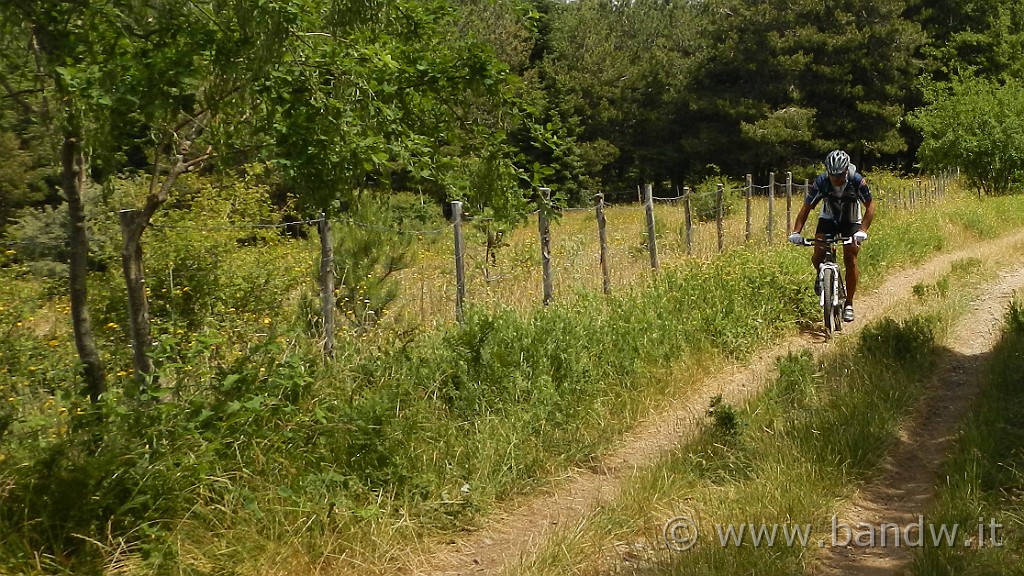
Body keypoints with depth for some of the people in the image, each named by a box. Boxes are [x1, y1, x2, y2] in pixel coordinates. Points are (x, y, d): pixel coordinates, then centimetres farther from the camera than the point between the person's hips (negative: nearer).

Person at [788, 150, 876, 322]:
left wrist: (863, 231, -35)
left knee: (850, 259, -13)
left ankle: (849, 304, -4)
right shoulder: (821, 182, -26)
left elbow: (870, 206, -21)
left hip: (851, 222, -1)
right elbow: (806, 207, -20)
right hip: (828, 219, 1)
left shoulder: (857, 181, -28)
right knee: (818, 254, -19)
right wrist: (796, 232, -32)